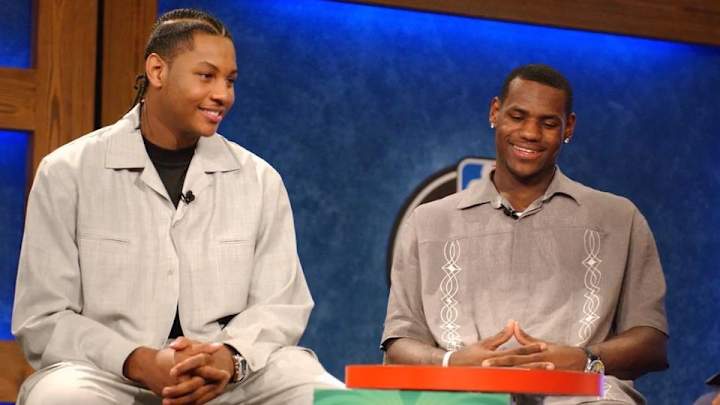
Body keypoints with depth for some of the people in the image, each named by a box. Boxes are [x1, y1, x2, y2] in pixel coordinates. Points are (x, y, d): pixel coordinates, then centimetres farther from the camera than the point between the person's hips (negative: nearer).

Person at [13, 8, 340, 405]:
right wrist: (139, 362, -20)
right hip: (111, 373, -2)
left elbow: (280, 306, 4)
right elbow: (43, 320, -3)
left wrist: (230, 357, -18)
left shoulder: (260, 180, 10)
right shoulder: (67, 174, 1)